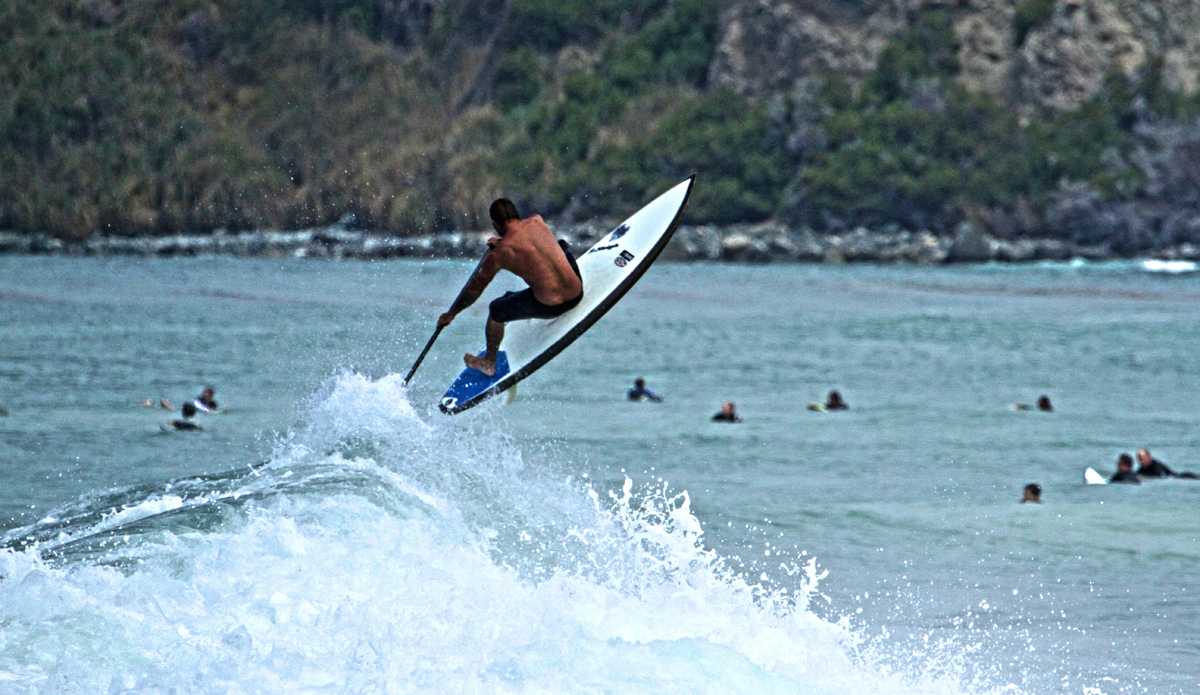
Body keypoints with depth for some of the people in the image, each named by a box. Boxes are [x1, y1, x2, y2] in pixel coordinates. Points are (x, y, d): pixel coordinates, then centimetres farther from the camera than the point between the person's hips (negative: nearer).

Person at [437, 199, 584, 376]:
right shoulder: (537, 221, 0)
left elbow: (475, 289, 1)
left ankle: (489, 363, 37)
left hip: (550, 307, -5)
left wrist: (451, 314, 15)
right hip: (577, 293, 5)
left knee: (496, 310, 21)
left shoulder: (498, 254, -11)